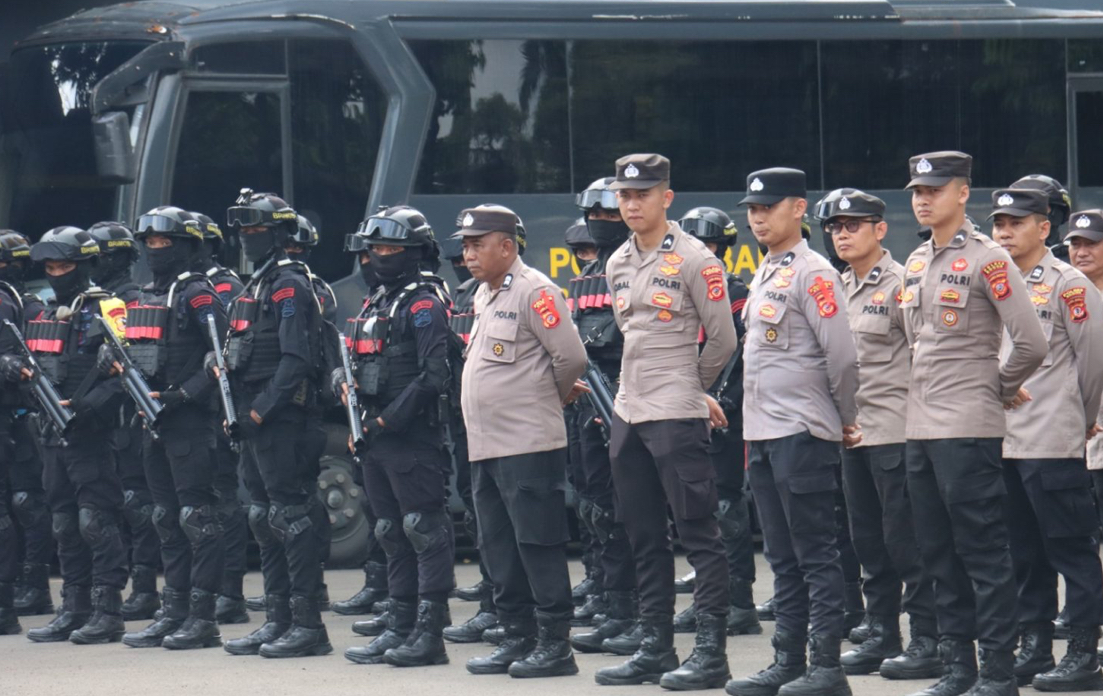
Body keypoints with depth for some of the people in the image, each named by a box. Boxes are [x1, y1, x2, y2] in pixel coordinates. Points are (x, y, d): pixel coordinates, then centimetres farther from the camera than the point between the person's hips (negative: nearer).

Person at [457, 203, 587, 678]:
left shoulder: (533, 292, -11)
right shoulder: (484, 295, 17)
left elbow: (571, 356, -16)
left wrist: (556, 396, 1)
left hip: (529, 444, -9)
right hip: (485, 445, 9)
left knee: (539, 546, -6)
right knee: (499, 550, 11)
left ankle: (555, 644, -2)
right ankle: (517, 639, 18)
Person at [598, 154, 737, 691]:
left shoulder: (694, 261, -8)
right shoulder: (617, 264, 13)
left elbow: (722, 340, -5)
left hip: (677, 418, -8)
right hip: (628, 415, 8)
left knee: (698, 535, -5)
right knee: (644, 538, 11)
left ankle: (711, 652, -5)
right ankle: (655, 649, 17)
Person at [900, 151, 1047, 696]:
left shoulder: (987, 260, -9)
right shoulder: (916, 264, 13)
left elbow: (1031, 344, -13)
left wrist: (998, 388, 1)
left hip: (968, 429, -8)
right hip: (920, 427, 8)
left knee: (982, 553, -5)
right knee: (940, 556, 10)